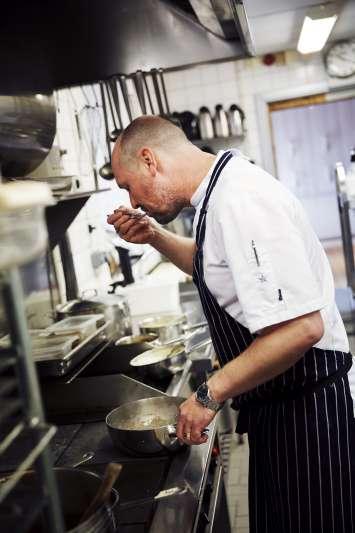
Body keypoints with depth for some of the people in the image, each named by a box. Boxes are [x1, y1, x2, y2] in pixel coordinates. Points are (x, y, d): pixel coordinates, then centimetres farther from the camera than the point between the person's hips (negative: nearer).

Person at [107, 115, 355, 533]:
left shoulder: (241, 201, -25)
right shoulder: (222, 188, 5)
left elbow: (301, 327, -31)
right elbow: (213, 267, 24)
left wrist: (211, 393, -21)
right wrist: (155, 237, 8)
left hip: (303, 403, -9)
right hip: (273, 402, 9)